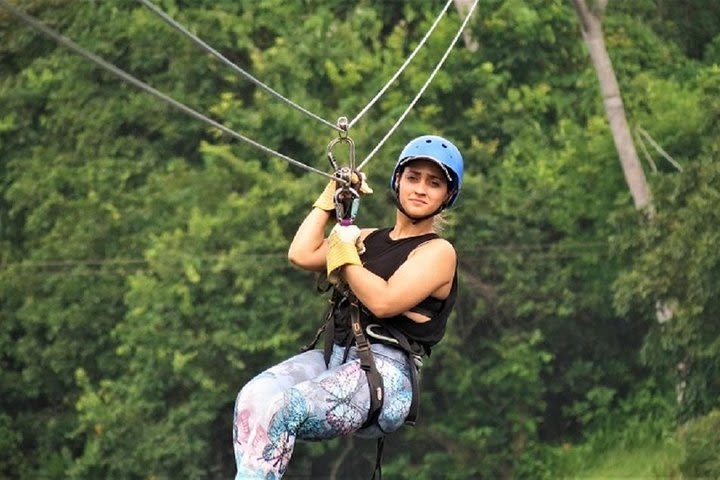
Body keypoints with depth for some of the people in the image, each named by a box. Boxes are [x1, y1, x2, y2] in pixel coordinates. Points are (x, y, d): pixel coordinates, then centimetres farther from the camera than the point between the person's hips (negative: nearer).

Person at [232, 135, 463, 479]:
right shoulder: (367, 239, 24)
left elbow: (383, 301, -10)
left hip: (385, 373, -6)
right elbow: (301, 255, 15)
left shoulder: (438, 252, 4)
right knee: (254, 396, -27)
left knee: (279, 408, -33)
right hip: (333, 359, 6)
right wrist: (331, 198, 23)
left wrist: (345, 255, 3)